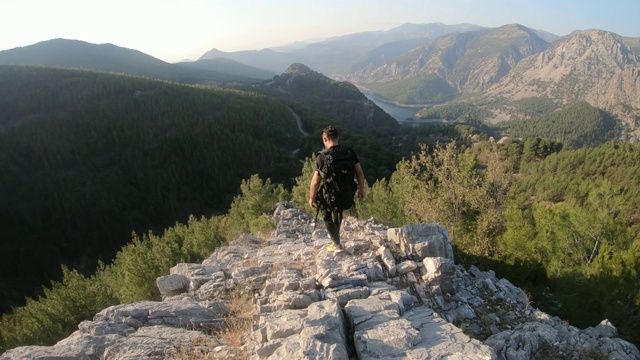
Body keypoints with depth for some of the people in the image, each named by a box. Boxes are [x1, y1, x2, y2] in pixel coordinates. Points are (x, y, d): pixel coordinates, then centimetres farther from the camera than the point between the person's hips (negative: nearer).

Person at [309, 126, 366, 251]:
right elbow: (359, 173, -1)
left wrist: (312, 197, -1)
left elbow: (316, 181, -14)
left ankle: (336, 244, 23)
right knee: (338, 211, 33)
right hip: (348, 195, 4)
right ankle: (336, 235, 47)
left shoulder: (322, 156, -16)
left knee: (327, 215, 22)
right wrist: (361, 189, 13)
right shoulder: (350, 152, -5)